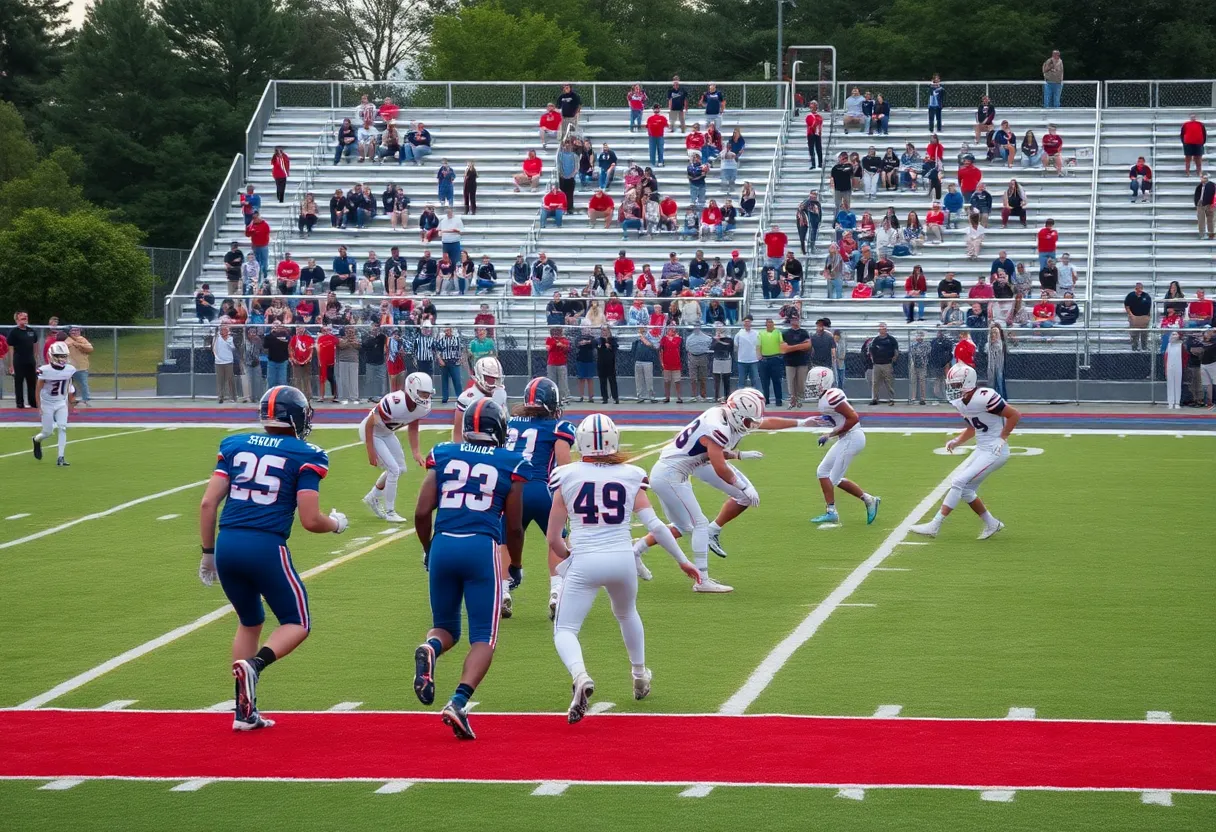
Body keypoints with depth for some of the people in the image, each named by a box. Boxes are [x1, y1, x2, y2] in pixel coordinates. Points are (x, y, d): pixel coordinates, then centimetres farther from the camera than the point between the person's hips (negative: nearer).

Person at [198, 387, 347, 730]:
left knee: (249, 622, 23)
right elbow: (310, 520, -5)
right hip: (266, 547, -5)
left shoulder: (235, 446, 13)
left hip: (226, 545, 5)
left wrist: (208, 553, 18)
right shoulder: (304, 456, 0)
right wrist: (336, 524, 17)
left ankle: (245, 711, 18)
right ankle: (255, 664, -18)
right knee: (297, 623, 12)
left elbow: (208, 503, 8)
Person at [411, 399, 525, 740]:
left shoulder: (442, 455, 10)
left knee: (446, 627, 20)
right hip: (482, 547, -3)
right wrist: (516, 565, 26)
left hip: (443, 546, 3)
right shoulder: (510, 464, 5)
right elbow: (513, 527, 9)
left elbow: (422, 513, 4)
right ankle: (459, 701, -18)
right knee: (483, 638, 3)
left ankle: (429, 649, -16)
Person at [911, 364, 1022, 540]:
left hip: (995, 451, -9)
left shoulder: (984, 398, -23)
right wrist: (957, 441, 4)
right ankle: (991, 524, 24)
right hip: (981, 450, 9)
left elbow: (1015, 415, -15)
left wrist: (1002, 439, -12)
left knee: (959, 482, -12)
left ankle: (934, 526, -9)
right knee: (965, 488, 9)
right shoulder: (960, 403, 4)